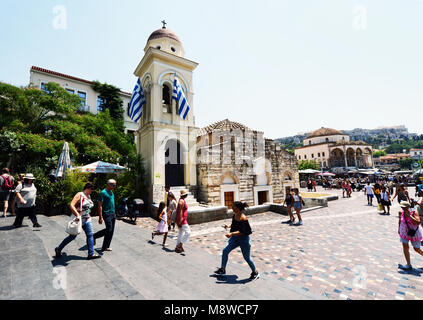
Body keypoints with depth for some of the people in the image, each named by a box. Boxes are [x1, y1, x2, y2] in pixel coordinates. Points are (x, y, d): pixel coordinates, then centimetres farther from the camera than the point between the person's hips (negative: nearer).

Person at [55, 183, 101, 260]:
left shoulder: (89, 196, 9)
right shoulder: (79, 195, -14)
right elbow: (71, 205, -24)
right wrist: (77, 215, -31)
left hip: (86, 220, 7)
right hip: (78, 219, -7)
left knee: (90, 235, 0)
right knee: (72, 236, 8)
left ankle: (91, 254, 4)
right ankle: (58, 249, 34)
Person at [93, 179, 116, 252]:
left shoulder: (111, 192, 14)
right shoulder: (103, 193, -12)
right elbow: (100, 205, -14)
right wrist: (100, 217, -18)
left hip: (112, 214, 8)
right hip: (107, 214, -8)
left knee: (111, 231, 7)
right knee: (109, 229, -9)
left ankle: (106, 247, 17)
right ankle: (94, 236, 14)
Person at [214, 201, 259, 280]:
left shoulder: (243, 218, -28)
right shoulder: (235, 215, -3)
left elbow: (242, 232, -29)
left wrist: (231, 234, -32)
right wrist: (229, 226, -1)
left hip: (243, 239, -8)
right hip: (235, 238, 8)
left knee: (247, 258, 9)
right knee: (225, 251, 5)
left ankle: (255, 272, 35)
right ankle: (222, 269, 22)